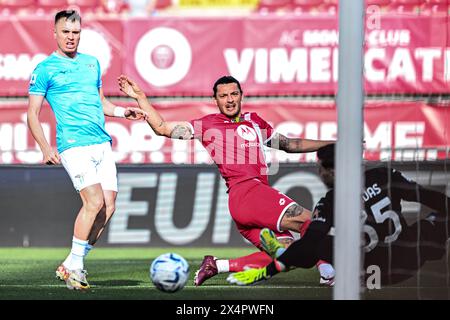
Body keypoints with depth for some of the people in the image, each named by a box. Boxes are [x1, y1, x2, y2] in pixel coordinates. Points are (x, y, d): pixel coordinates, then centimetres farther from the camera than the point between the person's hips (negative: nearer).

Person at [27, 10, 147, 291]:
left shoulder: (92, 63, 19)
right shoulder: (45, 69, 1)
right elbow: (33, 114, 0)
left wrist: (123, 111, 11)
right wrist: (46, 148, -11)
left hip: (102, 144, 6)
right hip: (73, 145, -6)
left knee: (108, 205, -2)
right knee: (95, 202, -19)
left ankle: (71, 266, 8)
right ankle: (74, 266, -6)